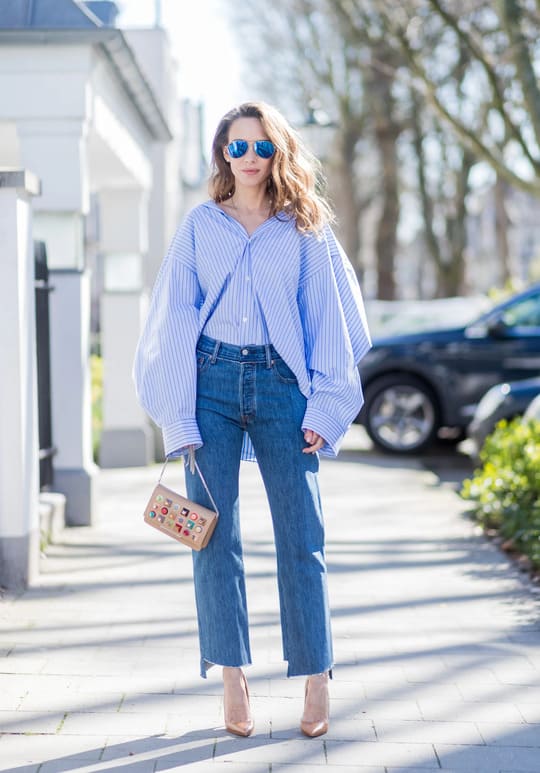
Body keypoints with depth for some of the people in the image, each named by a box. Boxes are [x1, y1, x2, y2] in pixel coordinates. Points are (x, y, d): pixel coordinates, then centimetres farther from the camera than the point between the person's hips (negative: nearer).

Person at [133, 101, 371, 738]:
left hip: (279, 382, -1)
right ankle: (232, 681, 3)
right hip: (212, 380, 1)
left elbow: (328, 322, 7)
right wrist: (179, 415, -2)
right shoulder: (200, 226, 9)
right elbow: (175, 320, 7)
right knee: (215, 534, -2)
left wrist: (322, 409, -3)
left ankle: (316, 680, 5)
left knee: (301, 536, -3)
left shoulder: (305, 231, 8)